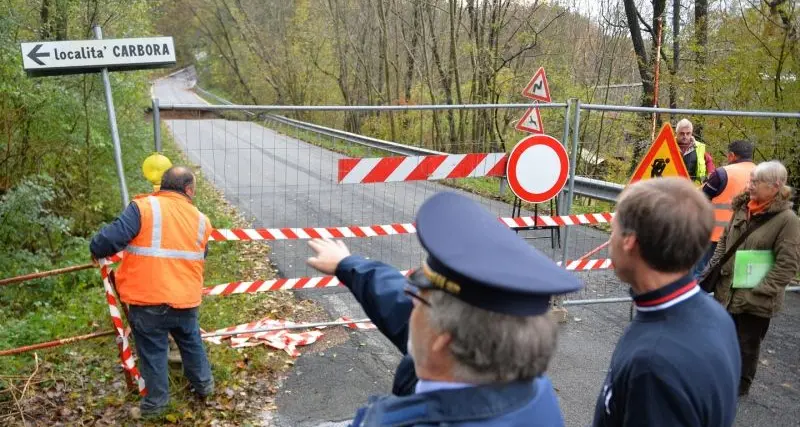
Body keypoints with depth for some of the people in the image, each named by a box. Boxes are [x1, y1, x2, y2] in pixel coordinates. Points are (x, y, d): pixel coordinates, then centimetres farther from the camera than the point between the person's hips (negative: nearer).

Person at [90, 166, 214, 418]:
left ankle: (155, 403, 26)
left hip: (148, 300, -3)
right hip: (186, 299, 4)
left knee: (153, 351, 13)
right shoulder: (200, 219, 5)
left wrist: (96, 251, 3)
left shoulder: (144, 207, -11)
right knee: (191, 342, 26)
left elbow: (112, 238, -18)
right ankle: (204, 384, 41)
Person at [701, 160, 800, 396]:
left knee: (747, 344, 12)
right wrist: (709, 271, 8)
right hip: (727, 290, 5)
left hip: (757, 300, -5)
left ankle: (740, 384, 32)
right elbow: (724, 242, 14)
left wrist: (756, 292, -20)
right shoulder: (743, 207, 2)